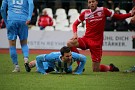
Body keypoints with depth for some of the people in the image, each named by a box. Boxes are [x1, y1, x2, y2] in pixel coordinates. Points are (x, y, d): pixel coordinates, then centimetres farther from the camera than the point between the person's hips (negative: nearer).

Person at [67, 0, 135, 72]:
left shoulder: (103, 10, -1)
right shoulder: (85, 13, 4)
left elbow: (117, 17, 4)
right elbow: (75, 24, 13)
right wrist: (75, 33, -7)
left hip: (97, 42, -3)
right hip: (86, 39, 3)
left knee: (96, 70, -4)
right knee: (69, 43, -25)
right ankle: (80, 64, -7)